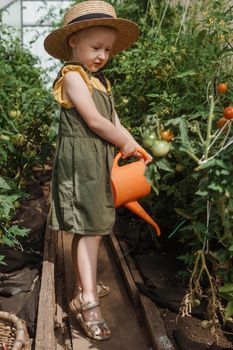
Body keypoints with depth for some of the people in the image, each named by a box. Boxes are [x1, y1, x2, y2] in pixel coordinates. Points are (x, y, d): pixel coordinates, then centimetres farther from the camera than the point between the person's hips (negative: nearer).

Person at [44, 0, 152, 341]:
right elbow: (94, 120, -17)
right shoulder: (73, 76, -10)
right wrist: (125, 143, -6)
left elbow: (114, 121, 15)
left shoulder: (101, 80, 18)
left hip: (100, 159, 9)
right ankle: (88, 302, -3)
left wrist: (136, 146, 2)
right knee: (90, 229, -10)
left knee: (88, 228, 15)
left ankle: (85, 286, 28)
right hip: (80, 158, -9)